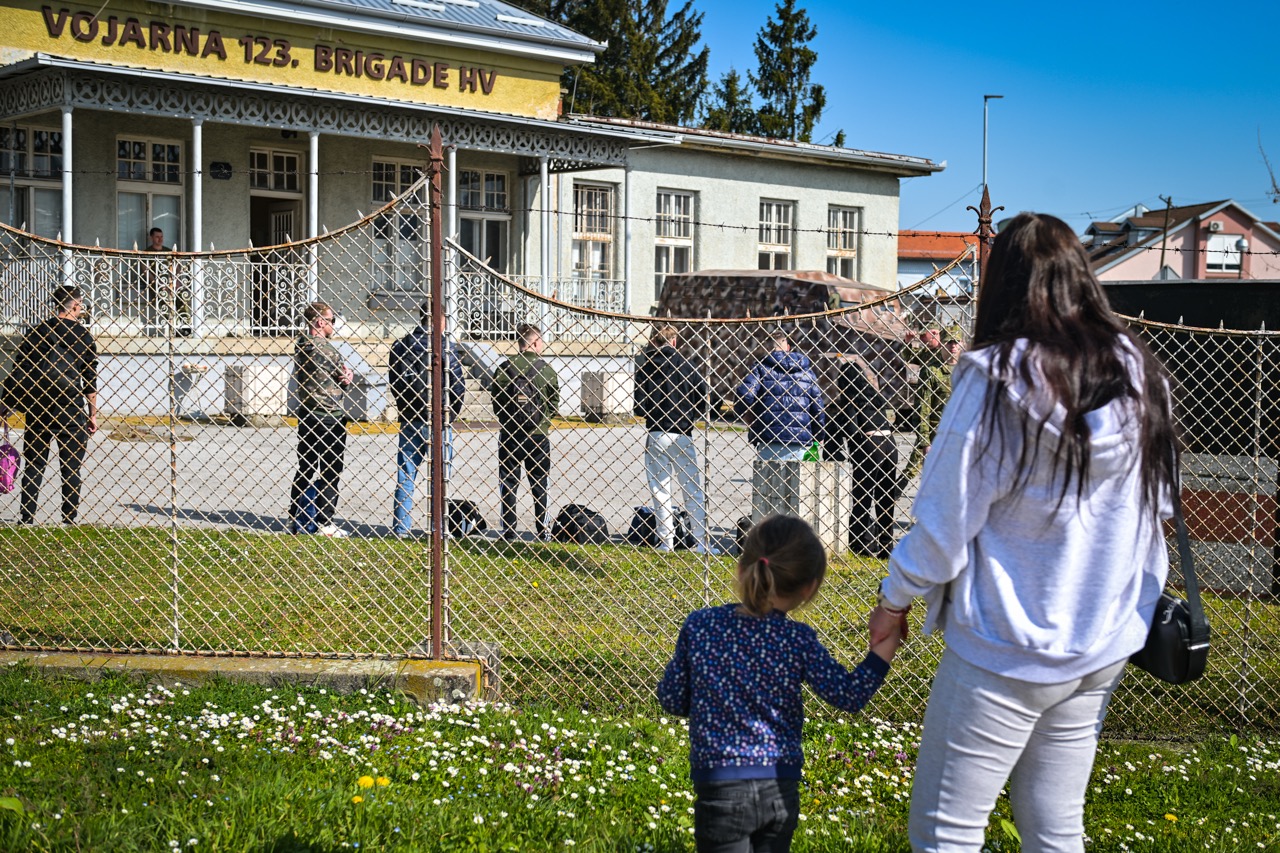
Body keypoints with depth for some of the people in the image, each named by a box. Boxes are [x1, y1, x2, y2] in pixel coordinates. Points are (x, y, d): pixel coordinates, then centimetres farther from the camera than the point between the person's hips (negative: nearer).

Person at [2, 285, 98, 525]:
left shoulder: (36, 332, 5)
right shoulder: (83, 337, -2)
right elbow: (90, 382, -2)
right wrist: (93, 415, 4)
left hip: (37, 409, 3)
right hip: (70, 412, -3)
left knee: (33, 466, 10)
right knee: (71, 469, 3)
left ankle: (26, 518, 9)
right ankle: (69, 519, 2)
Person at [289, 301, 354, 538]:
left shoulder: (300, 346, 12)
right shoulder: (323, 348, -16)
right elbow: (346, 376, -6)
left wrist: (346, 375, -3)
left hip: (306, 413, 9)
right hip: (329, 416, -9)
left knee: (305, 469, 13)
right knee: (330, 473, -1)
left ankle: (296, 519, 16)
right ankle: (325, 523, 0)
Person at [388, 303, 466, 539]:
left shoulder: (401, 345, 4)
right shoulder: (446, 346, -9)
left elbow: (394, 382, 10)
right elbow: (458, 384, -7)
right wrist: (450, 414, 6)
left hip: (410, 422, 4)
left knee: (405, 476, 9)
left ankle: (401, 528, 8)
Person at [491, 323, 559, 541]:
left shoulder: (505, 368, -5)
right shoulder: (546, 370, -5)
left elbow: (496, 400, -3)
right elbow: (554, 404, 0)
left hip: (510, 433, 0)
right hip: (539, 434, 0)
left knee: (508, 481, 7)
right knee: (540, 482, 10)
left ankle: (508, 530, 5)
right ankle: (541, 530, 10)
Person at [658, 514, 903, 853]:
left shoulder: (699, 626, -6)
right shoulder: (799, 640, -8)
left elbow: (672, 700, 2)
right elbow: (849, 695, -1)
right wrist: (885, 647, 7)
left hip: (721, 787, -1)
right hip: (781, 790, 2)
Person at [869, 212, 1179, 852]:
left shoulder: (996, 381, -16)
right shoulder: (1140, 376, 0)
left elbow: (947, 518, -12)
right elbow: (1158, 506, 10)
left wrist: (894, 599, 2)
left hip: (1006, 650, -6)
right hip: (1104, 649, 6)